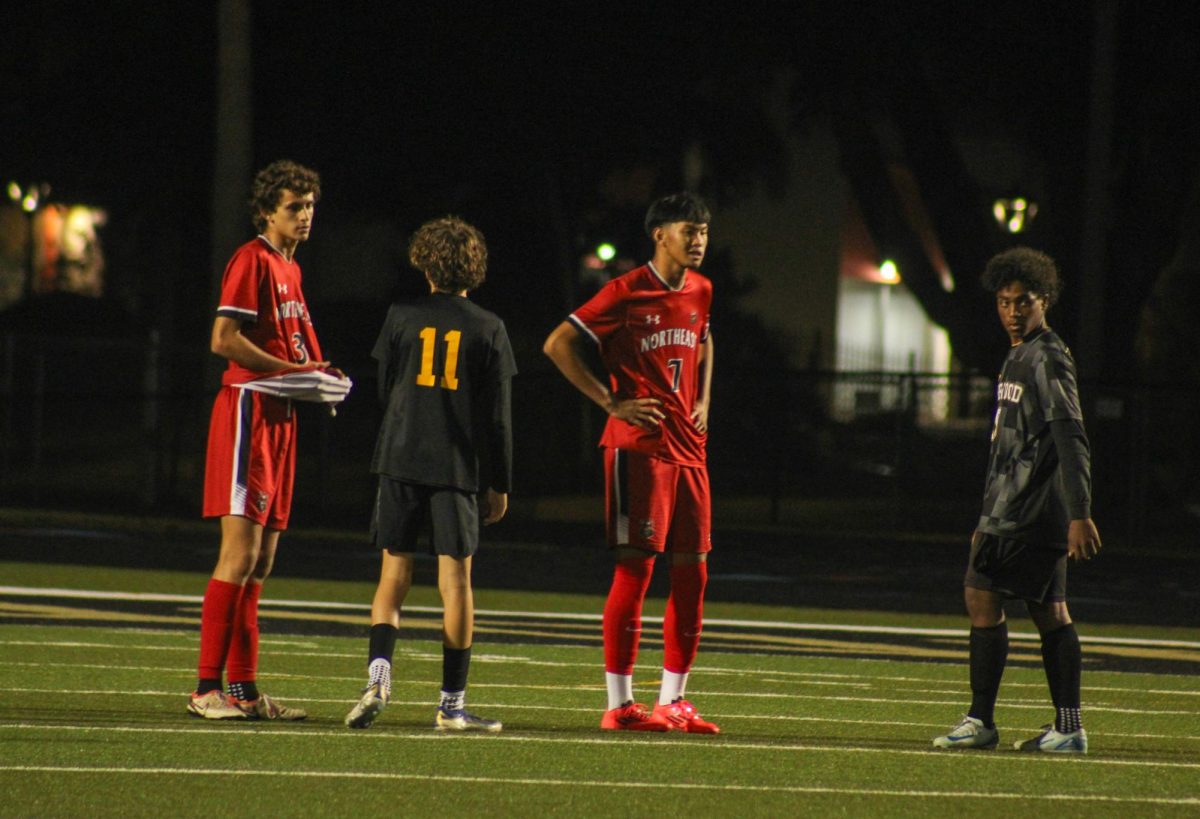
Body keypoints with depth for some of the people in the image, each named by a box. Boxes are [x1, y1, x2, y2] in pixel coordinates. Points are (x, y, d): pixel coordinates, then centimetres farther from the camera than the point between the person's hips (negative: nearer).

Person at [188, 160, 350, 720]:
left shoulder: (290, 268, 19)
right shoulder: (253, 260, -9)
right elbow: (223, 339, -18)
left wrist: (318, 375, 9)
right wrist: (292, 371, -16)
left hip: (279, 416, 9)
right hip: (248, 410, -9)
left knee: (262, 559, 9)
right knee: (241, 552, -13)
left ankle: (243, 688, 11)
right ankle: (208, 688, -13)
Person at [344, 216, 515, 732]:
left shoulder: (402, 318, 2)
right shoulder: (489, 330, 1)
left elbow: (385, 392, 9)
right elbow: (497, 416, 1)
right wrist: (500, 485, 7)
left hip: (400, 461, 1)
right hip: (458, 469, -1)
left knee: (393, 575, 7)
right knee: (455, 581, 3)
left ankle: (378, 675, -13)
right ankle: (452, 704, 3)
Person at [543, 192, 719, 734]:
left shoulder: (700, 292, 12)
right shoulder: (627, 292, -9)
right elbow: (558, 345, -9)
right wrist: (612, 402, -12)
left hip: (688, 447, 7)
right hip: (638, 445, -7)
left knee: (692, 571, 6)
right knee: (635, 567, -7)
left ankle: (673, 700, 13)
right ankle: (620, 704, -4)